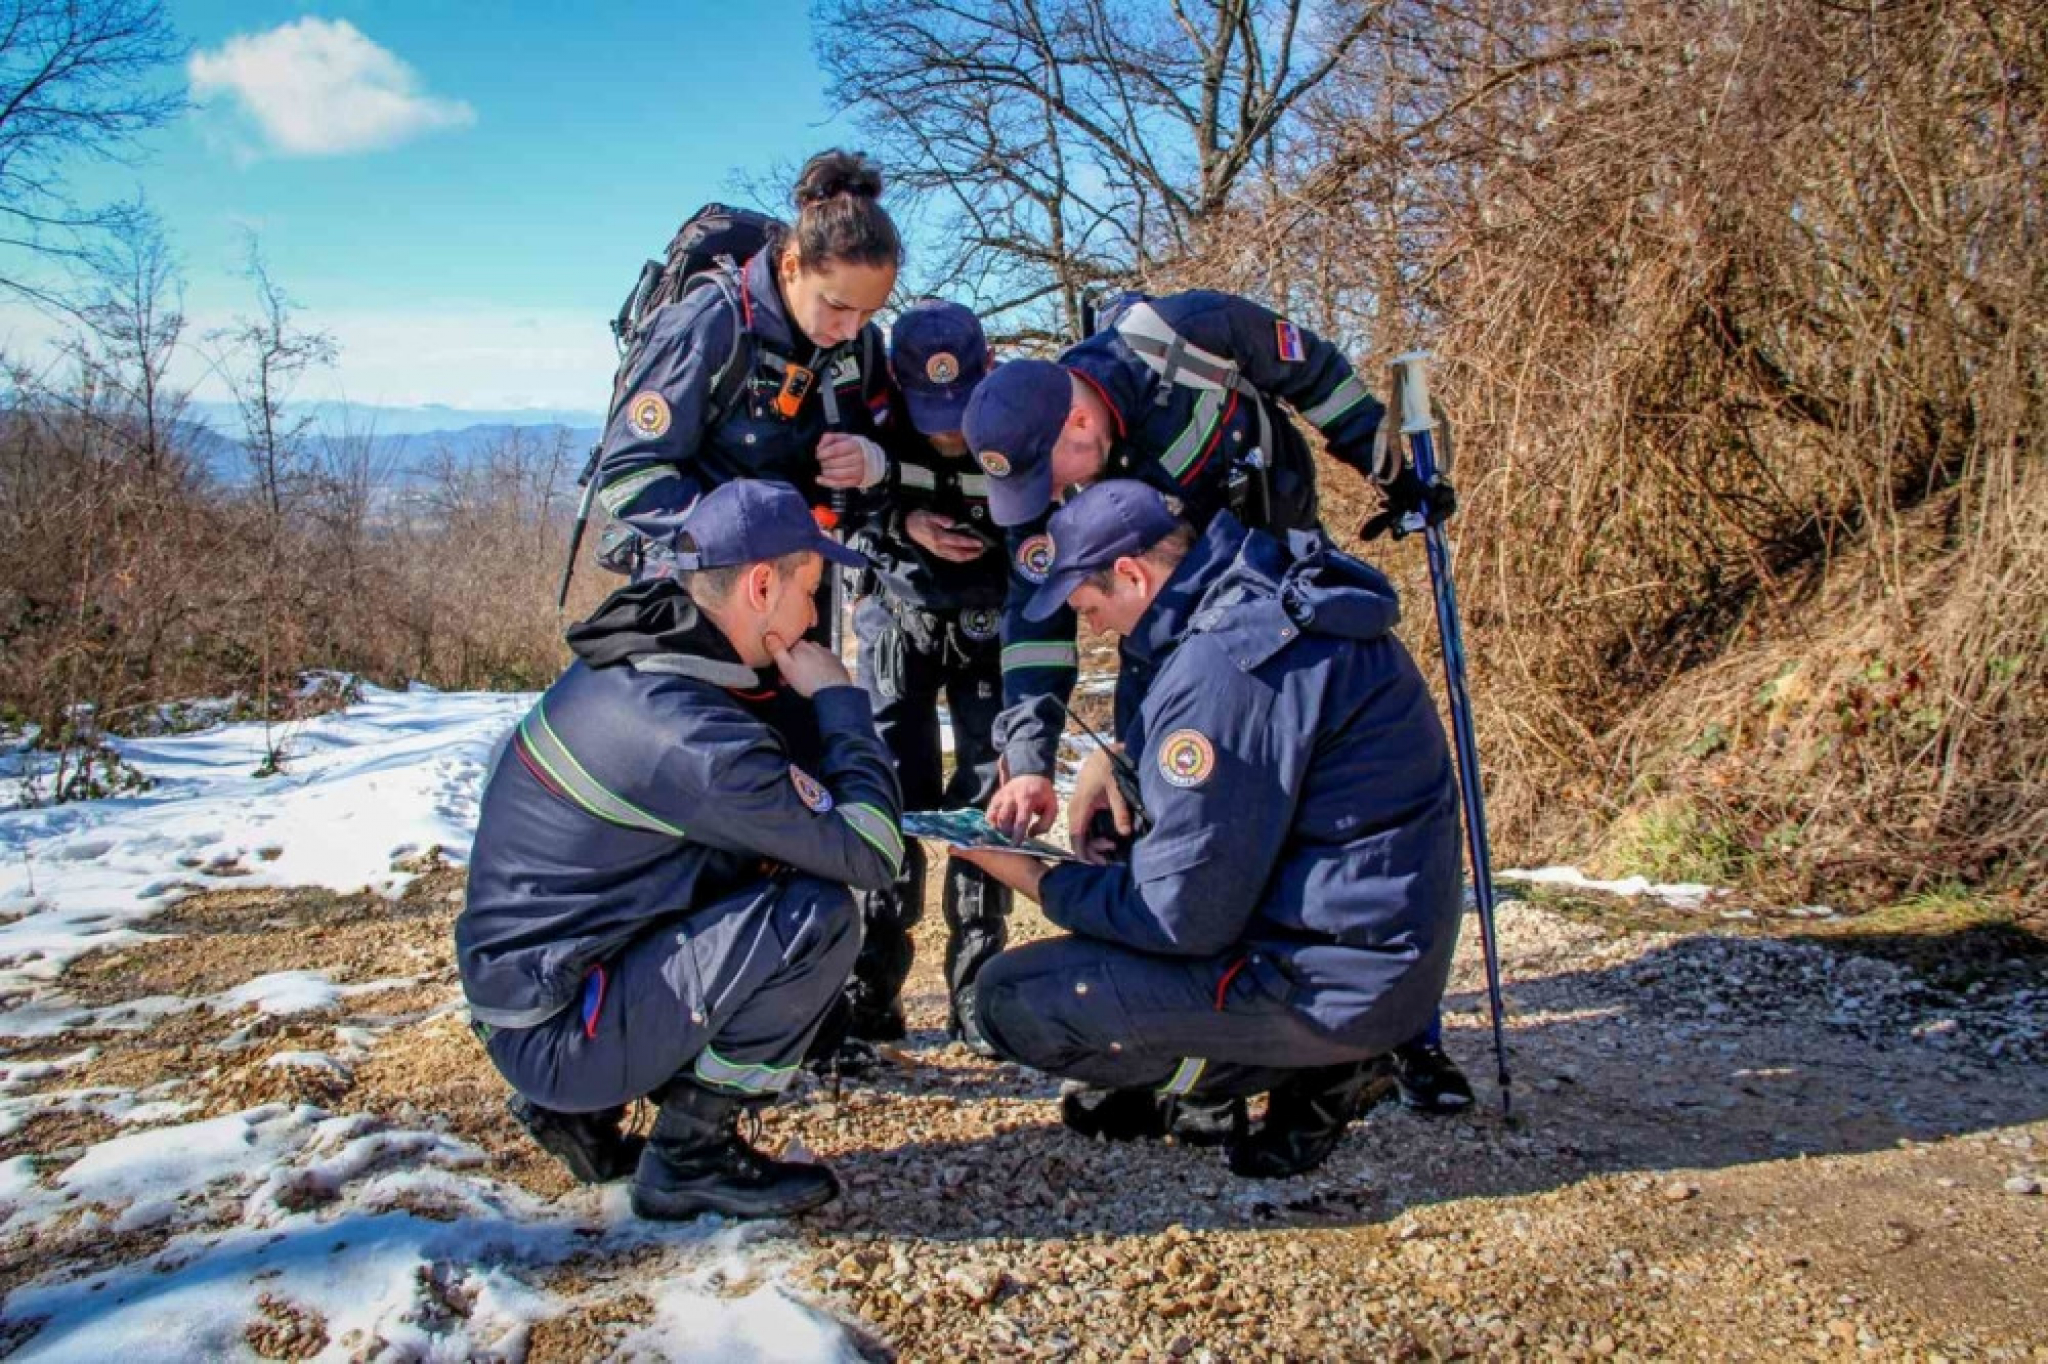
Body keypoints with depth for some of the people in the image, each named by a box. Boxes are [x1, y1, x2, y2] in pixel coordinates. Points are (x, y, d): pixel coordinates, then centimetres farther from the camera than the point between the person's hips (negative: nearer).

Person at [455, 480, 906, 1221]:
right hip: (554, 1030, -9)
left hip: (526, 973, 9)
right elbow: (870, 854, -19)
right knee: (819, 916, -21)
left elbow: (773, 790, 15)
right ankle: (690, 1154, -2)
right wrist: (839, 700, -9)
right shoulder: (690, 733, -27)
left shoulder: (633, 663, 2)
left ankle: (582, 1107, 17)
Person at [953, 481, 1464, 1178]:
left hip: (1333, 983, -10)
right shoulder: (1273, 596, 4)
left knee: (1012, 998, -11)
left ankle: (1306, 1073, -2)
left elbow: (1182, 916, -21)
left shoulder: (1224, 663, -25)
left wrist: (1040, 882, -6)